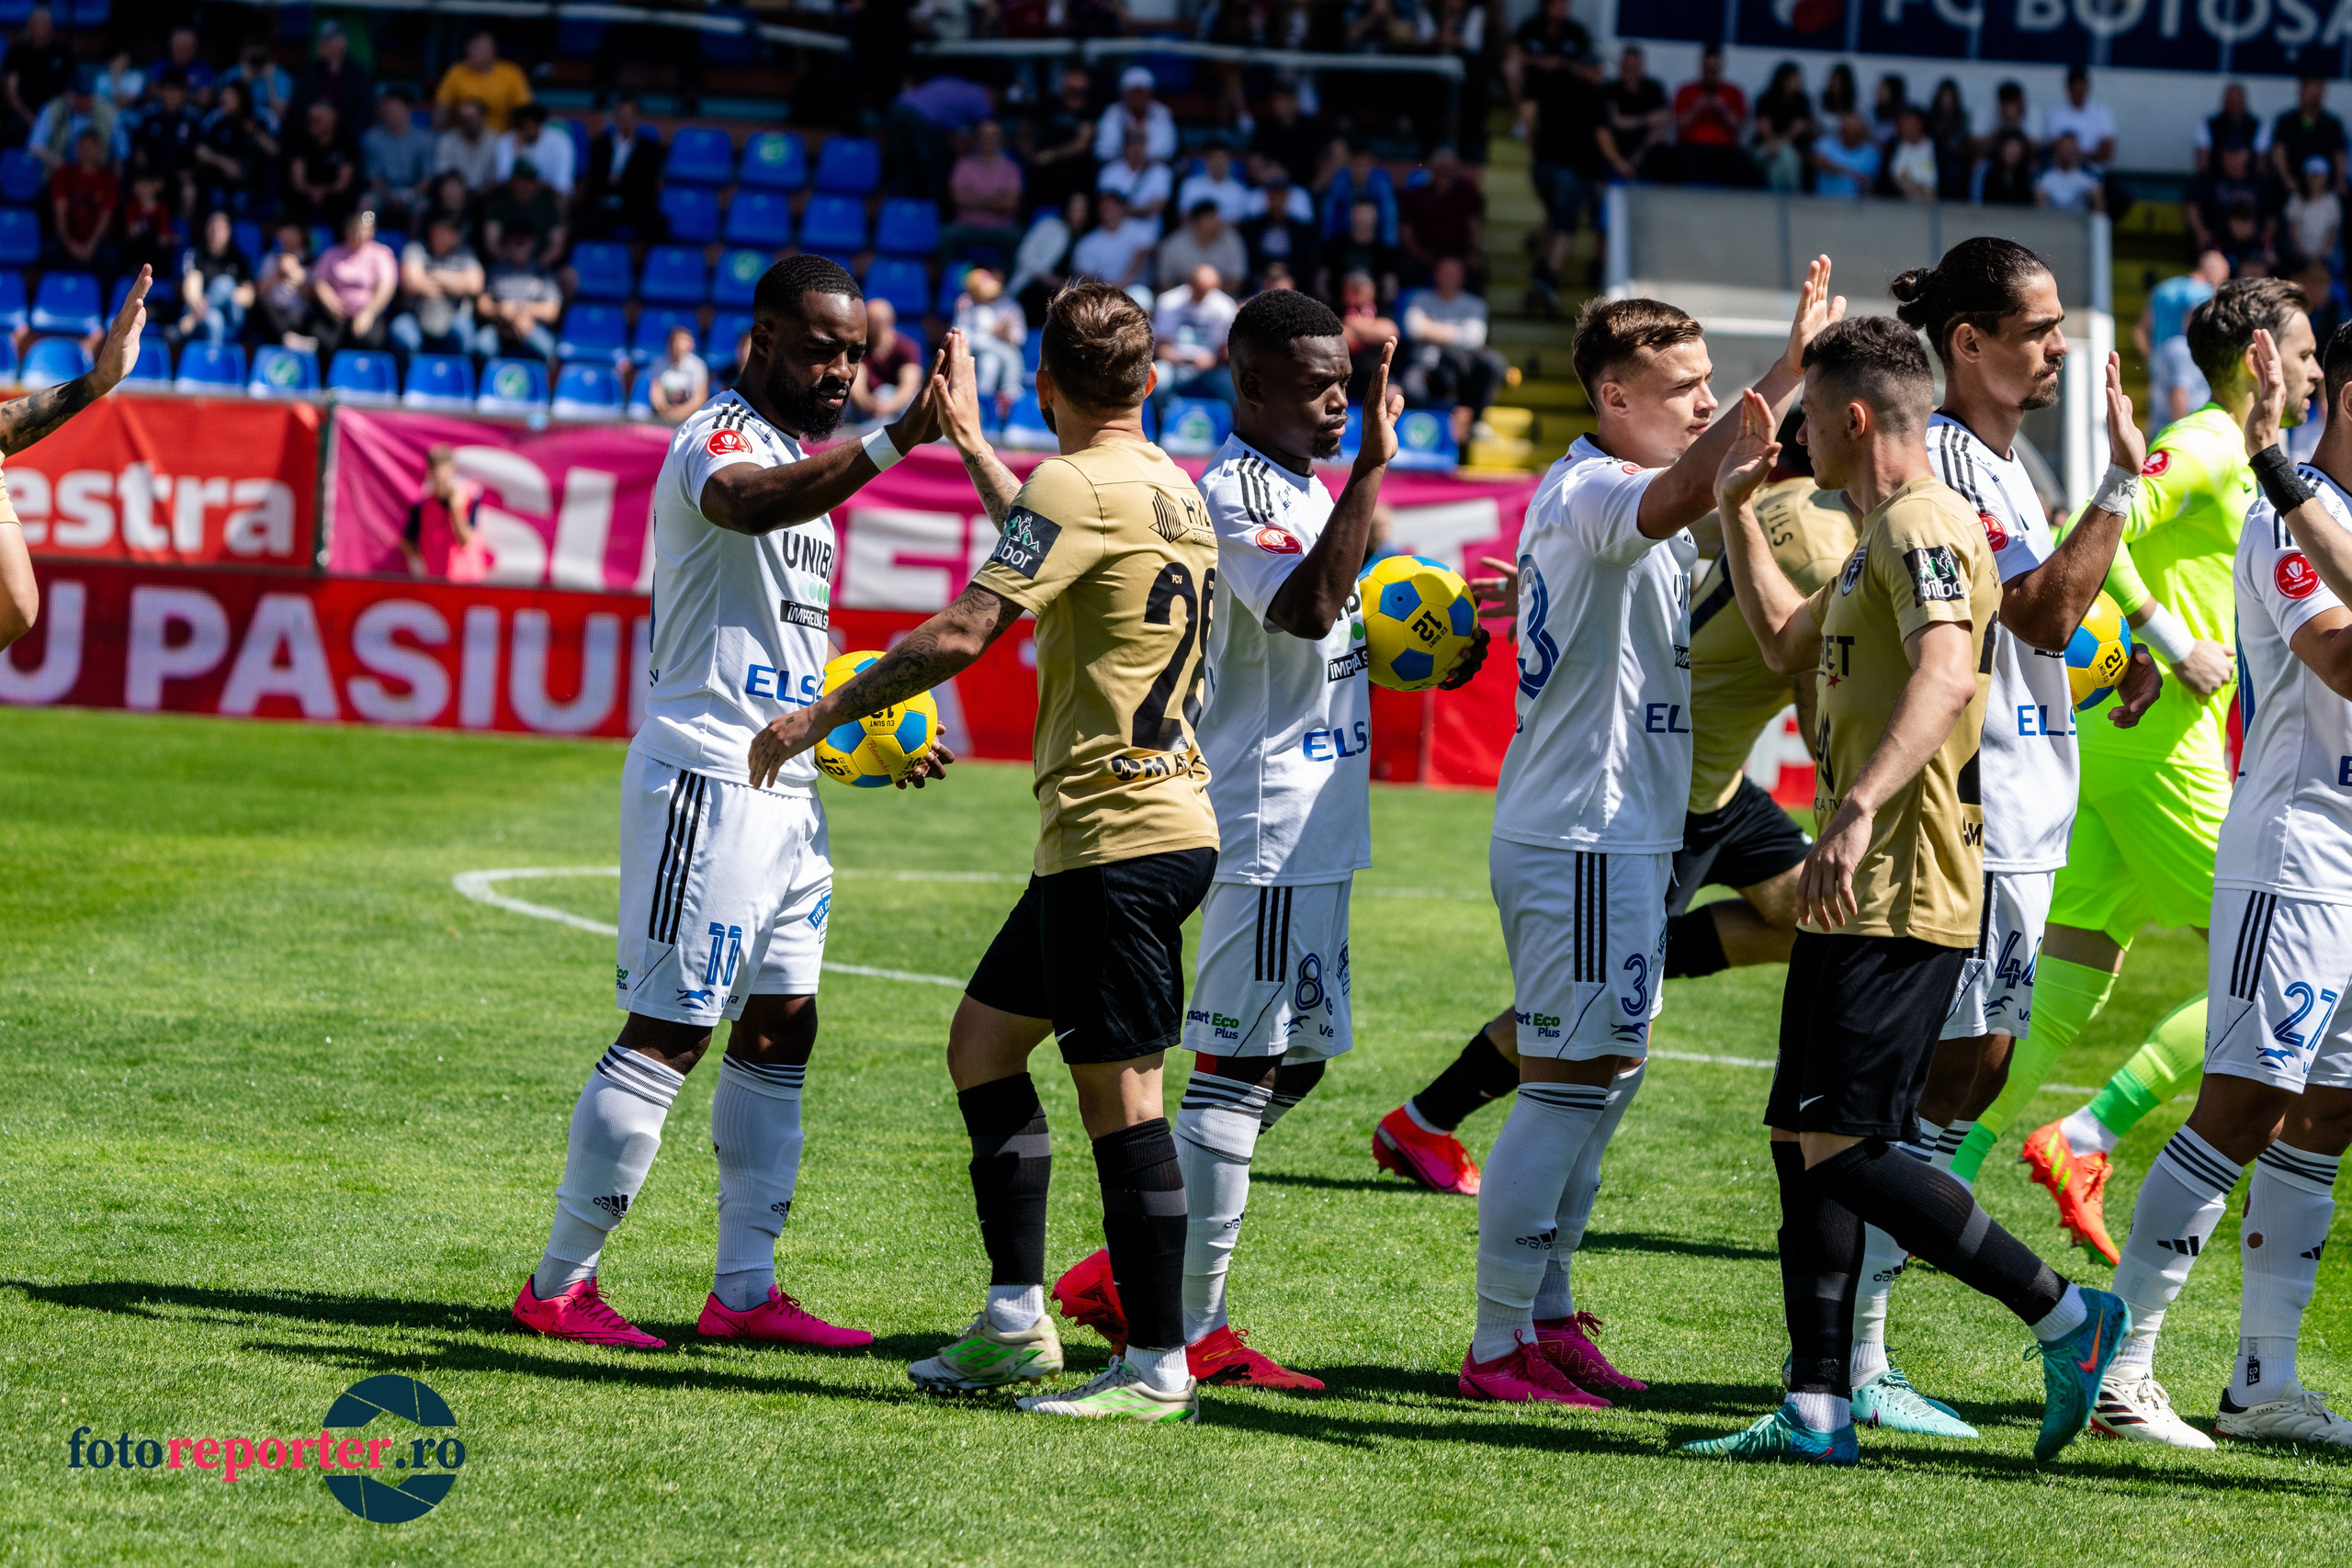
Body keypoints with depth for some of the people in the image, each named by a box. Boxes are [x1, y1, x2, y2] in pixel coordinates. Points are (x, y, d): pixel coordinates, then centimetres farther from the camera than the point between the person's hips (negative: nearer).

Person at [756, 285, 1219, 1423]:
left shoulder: (1079, 485, -14)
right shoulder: (1169, 489, 15)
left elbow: (963, 633, -20)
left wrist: (823, 712, -10)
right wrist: (970, 445, 48)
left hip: (1117, 837, -10)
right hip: (1162, 813, 10)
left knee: (1117, 1090, -6)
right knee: (983, 1040, 16)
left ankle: (1159, 1367, -3)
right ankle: (1016, 1323, 17)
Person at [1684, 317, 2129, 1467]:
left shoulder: (1924, 528, -14)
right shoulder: (1883, 537, 20)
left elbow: (1945, 676, -31)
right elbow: (1788, 641, 36)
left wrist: (1857, 809, -42)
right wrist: (1738, 509, 31)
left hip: (1900, 903, -11)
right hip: (1859, 898, 11)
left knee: (1842, 1152, -13)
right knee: (1804, 1144, 9)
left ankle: (2068, 1319, -7)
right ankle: (1818, 1408, 11)